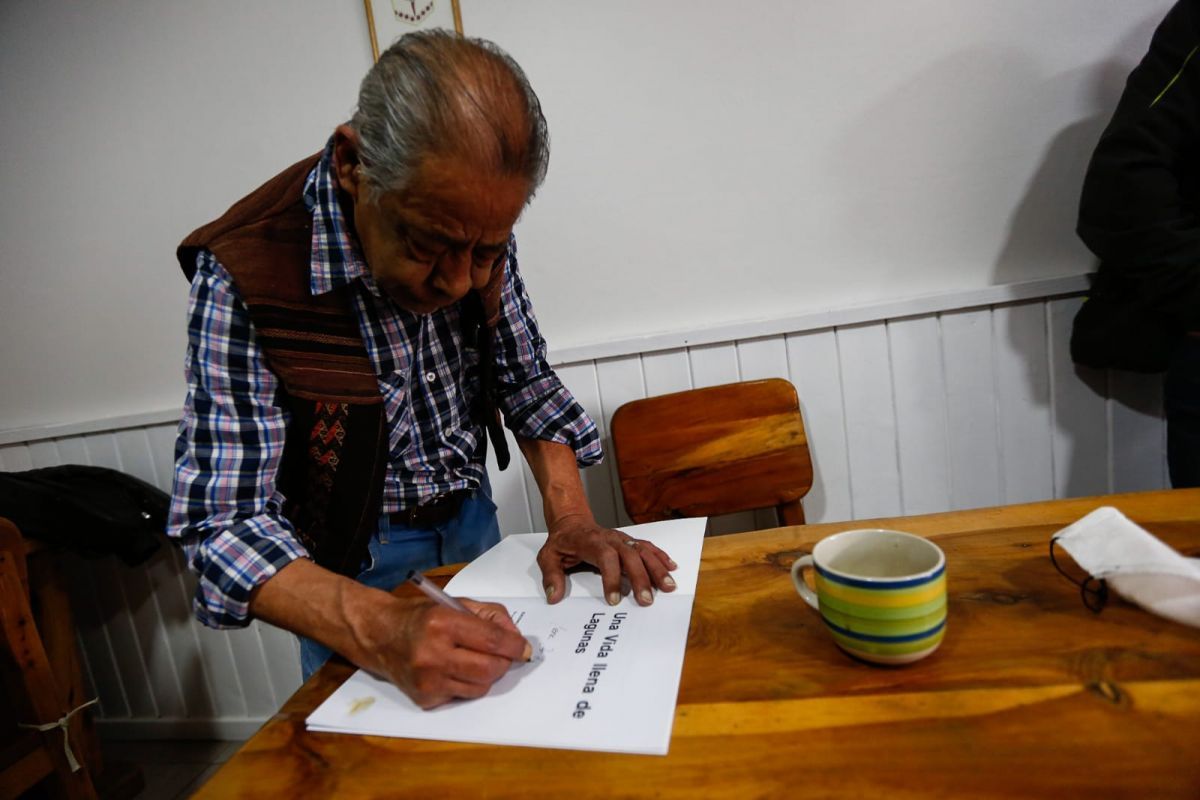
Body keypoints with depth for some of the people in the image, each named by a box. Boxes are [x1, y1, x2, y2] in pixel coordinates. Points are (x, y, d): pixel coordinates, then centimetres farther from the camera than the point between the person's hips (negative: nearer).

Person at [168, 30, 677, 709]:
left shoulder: (476, 233, -14)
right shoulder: (243, 276, -27)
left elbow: (529, 384, -4)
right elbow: (225, 522, -28)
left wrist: (572, 516, -19)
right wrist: (380, 631, -43)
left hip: (472, 524, 5)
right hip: (349, 567, -4)